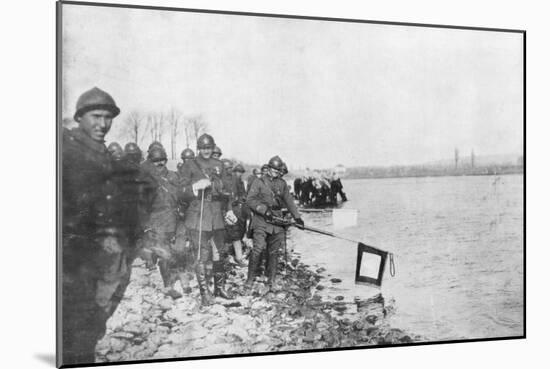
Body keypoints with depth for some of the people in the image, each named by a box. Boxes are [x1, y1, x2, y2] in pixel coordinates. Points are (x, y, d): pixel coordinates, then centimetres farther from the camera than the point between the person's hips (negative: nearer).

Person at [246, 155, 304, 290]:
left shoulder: (282, 184, 12)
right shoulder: (259, 182, 0)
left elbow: (289, 201, 17)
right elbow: (250, 200, -6)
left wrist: (297, 217, 9)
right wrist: (264, 209, -16)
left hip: (277, 221, 4)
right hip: (261, 221, -4)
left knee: (274, 251, 7)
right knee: (258, 248, -14)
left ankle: (271, 279, 17)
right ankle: (250, 278, -3)